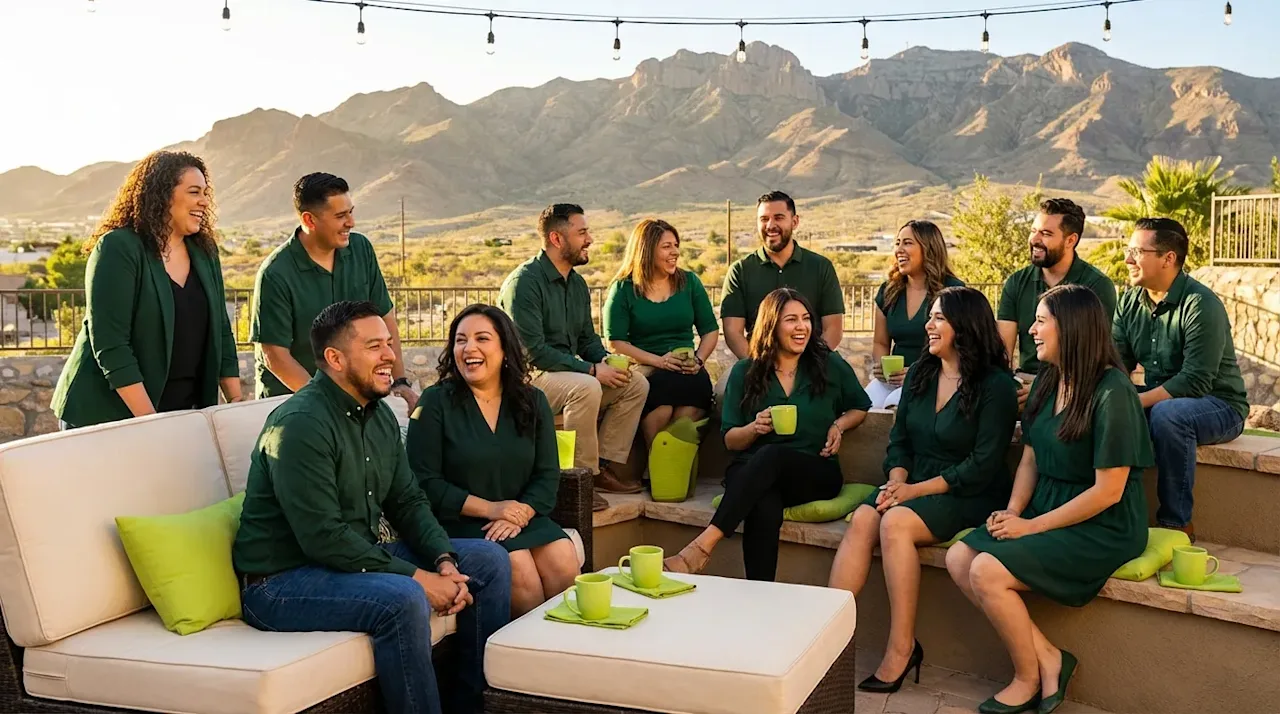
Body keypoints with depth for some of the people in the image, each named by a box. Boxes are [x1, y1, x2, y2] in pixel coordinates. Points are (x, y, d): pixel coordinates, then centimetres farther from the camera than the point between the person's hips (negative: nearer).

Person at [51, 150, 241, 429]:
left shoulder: (204, 253, 6)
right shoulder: (117, 249, -13)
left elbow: (220, 331, 10)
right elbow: (110, 344, -19)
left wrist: (236, 403, 3)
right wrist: (148, 420, -23)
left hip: (182, 414, 5)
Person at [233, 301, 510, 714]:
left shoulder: (380, 416, 8)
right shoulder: (301, 423, -21)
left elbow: (408, 503, 10)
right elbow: (323, 538, -27)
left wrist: (445, 562, -9)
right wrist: (417, 577, -25)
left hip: (361, 557, 9)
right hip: (283, 581, -9)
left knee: (489, 560, 3)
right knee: (404, 599, -35)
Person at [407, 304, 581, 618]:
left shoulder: (533, 401, 8)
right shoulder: (435, 403, -3)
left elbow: (548, 474, 4)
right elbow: (425, 482, -8)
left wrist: (520, 514, -15)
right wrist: (490, 509, -15)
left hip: (522, 517, 4)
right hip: (459, 522, -4)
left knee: (565, 566, -21)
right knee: (519, 569, -27)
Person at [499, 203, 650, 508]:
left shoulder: (577, 283, 11)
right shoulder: (524, 281, -17)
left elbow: (587, 338, 20)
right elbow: (532, 350, -23)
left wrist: (606, 362, -4)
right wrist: (591, 369, -23)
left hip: (568, 369, 9)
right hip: (528, 376, -9)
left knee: (636, 383, -4)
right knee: (586, 387, -35)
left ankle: (606, 464, -1)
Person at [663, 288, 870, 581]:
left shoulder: (831, 365, 10)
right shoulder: (745, 372, 10)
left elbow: (860, 407, 25)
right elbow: (730, 440, 11)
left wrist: (839, 425, 3)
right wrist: (755, 428, -11)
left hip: (816, 473, 0)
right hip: (751, 472, 1)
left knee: (771, 456, -38)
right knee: (765, 509, -39)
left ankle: (703, 546, -46)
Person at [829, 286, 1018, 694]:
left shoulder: (996, 385, -8)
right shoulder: (920, 374, 13)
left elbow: (983, 465, -14)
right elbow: (899, 439, 13)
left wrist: (916, 490, -17)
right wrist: (896, 480, -7)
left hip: (969, 496, -6)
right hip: (914, 487, 6)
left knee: (895, 522, -32)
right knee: (862, 519, -24)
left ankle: (902, 649, -25)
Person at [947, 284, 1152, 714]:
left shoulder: (1112, 393, -18)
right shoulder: (1048, 381, 7)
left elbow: (1108, 491, -18)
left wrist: (1032, 526, -15)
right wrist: (1013, 511, -4)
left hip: (1101, 528, -8)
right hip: (1047, 509, 8)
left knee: (987, 572, -24)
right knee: (959, 558, -11)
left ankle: (1029, 678, 1)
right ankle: (1048, 658, -2)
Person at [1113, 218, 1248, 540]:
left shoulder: (1200, 305, -19)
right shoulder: (1130, 301, 3)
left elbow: (1195, 381, -26)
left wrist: (1137, 401, -32)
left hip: (1218, 406, -7)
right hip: (1158, 401, 7)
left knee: (1167, 414, -37)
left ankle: (1177, 523, -22)